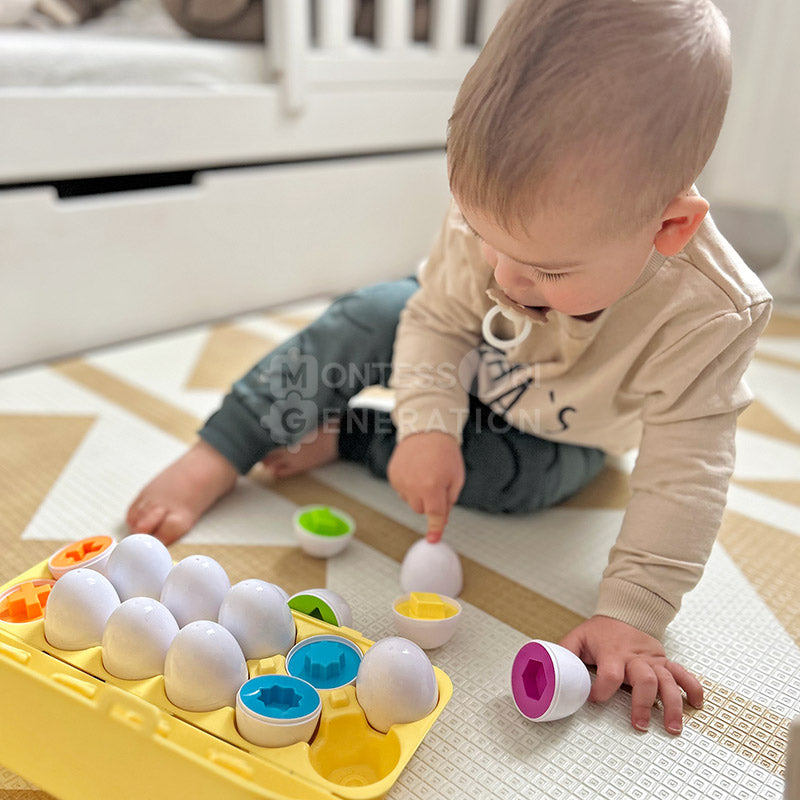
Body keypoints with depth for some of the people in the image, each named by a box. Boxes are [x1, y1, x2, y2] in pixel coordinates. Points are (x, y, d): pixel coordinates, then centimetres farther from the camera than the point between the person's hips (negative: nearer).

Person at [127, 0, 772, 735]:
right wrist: (428, 425, -34)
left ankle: (340, 439, -14)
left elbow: (684, 477, -35)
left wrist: (631, 619, -38)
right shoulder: (492, 221, -33)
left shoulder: (710, 317, -40)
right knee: (374, 314, -22)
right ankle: (215, 460, -17)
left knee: (522, 478, -31)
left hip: (562, 434, 0)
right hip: (467, 367, 1)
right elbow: (439, 320, -19)